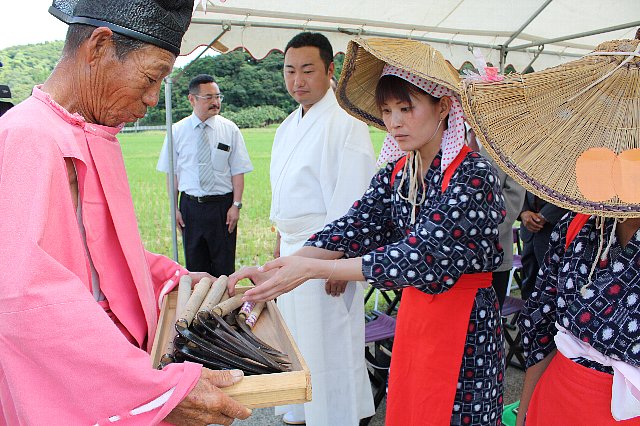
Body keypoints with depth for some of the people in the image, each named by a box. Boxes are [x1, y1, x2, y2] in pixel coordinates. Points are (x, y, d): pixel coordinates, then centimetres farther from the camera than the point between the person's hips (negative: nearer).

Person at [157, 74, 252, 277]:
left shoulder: (230, 129, 0)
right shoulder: (177, 131, 2)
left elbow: (238, 171, -1)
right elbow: (172, 173, 5)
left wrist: (236, 205, -8)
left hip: (223, 205, -1)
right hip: (191, 205, 1)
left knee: (224, 265, 7)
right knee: (194, 264, 11)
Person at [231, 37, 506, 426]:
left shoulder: (474, 175, -20)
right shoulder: (395, 176, 2)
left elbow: (418, 256, -28)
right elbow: (351, 229, -8)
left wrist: (311, 269, -31)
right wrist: (276, 271, -22)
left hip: (465, 320, -6)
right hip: (413, 311, 6)